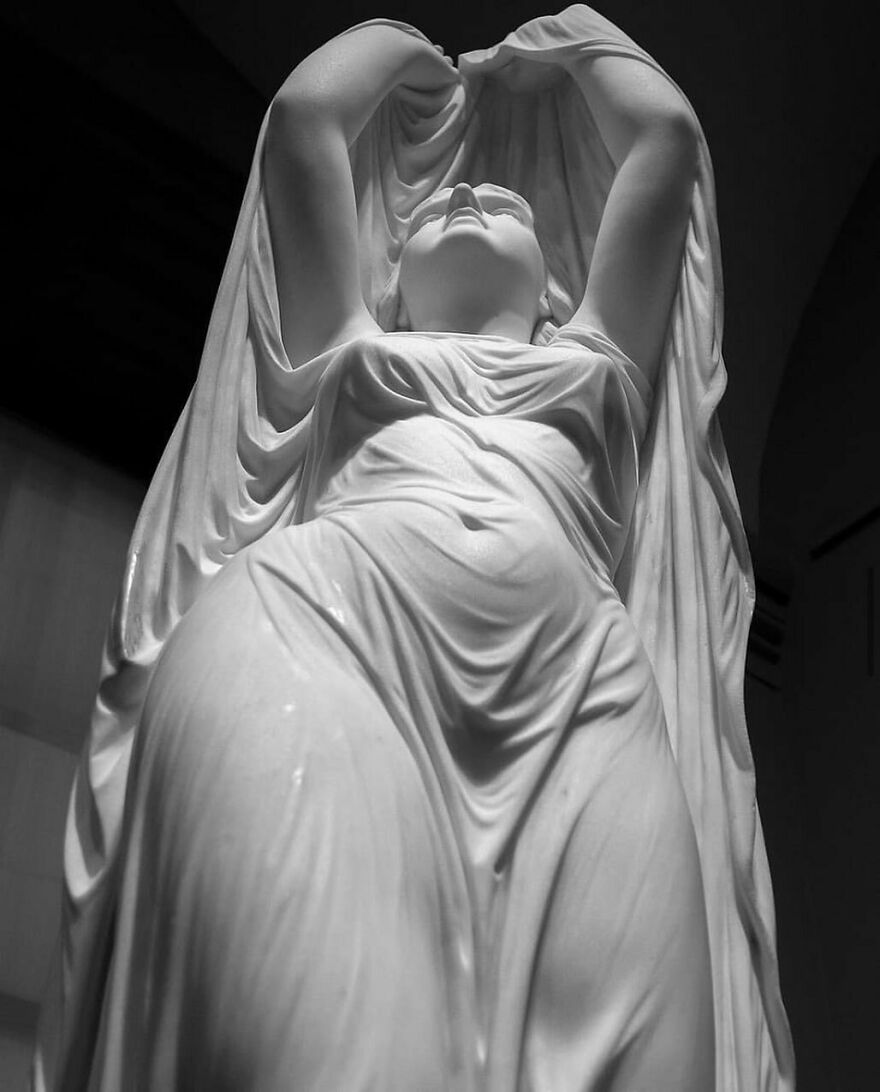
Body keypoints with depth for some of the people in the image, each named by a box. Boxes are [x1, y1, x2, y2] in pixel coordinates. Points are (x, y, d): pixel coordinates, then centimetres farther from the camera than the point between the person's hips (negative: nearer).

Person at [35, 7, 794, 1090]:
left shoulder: (598, 356, 38)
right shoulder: (349, 346, 37)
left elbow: (668, 135, 41)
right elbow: (304, 115, 38)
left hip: (573, 666, 1)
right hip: (333, 605, 0)